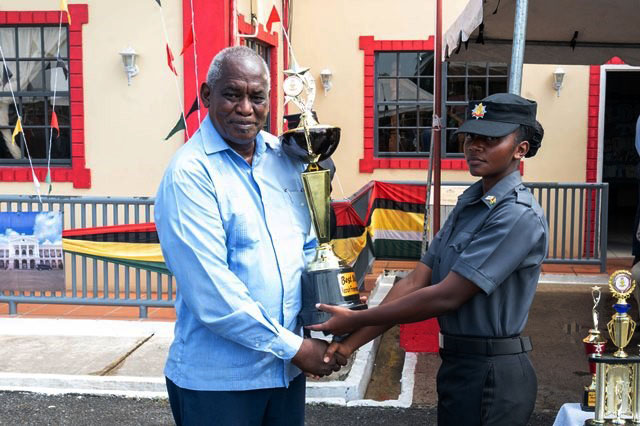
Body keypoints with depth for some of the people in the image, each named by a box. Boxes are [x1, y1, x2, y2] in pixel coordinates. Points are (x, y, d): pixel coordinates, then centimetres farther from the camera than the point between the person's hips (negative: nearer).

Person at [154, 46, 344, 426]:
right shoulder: (190, 174, -16)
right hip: (218, 380, -6)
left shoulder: (285, 157, 4)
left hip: (288, 370, 6)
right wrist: (294, 348, -16)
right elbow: (211, 292, -21)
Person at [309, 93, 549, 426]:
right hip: (459, 363, 7)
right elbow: (415, 281, 2)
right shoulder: (468, 203, 8)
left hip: (490, 376, -7)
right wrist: (352, 341, -6)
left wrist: (356, 320, -16)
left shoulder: (518, 216, -19)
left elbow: (446, 296, -22)